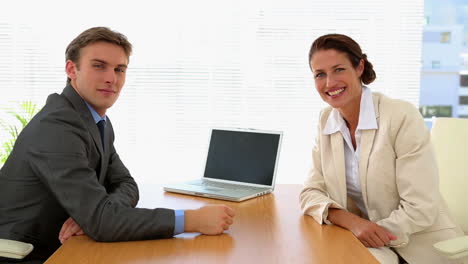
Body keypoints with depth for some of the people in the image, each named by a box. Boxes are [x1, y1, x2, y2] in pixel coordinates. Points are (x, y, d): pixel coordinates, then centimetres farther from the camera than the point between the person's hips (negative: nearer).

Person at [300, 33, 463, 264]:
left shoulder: (402, 117, -16)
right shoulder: (325, 120, 1)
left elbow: (421, 209, -17)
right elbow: (311, 192, -1)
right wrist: (352, 222, -18)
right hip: (364, 243, 4)